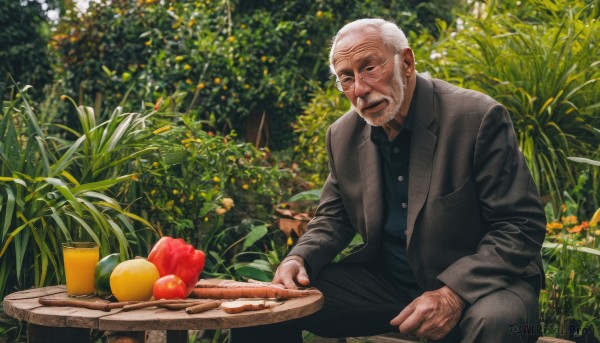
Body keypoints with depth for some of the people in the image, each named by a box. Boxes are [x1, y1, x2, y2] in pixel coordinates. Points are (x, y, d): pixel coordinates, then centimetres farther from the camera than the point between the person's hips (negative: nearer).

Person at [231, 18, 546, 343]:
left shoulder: (478, 118, -15)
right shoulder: (343, 136, 2)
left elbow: (523, 225, -15)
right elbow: (335, 218, 14)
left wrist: (455, 293, -27)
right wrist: (301, 258, -9)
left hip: (474, 280, -4)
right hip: (384, 280, 5)